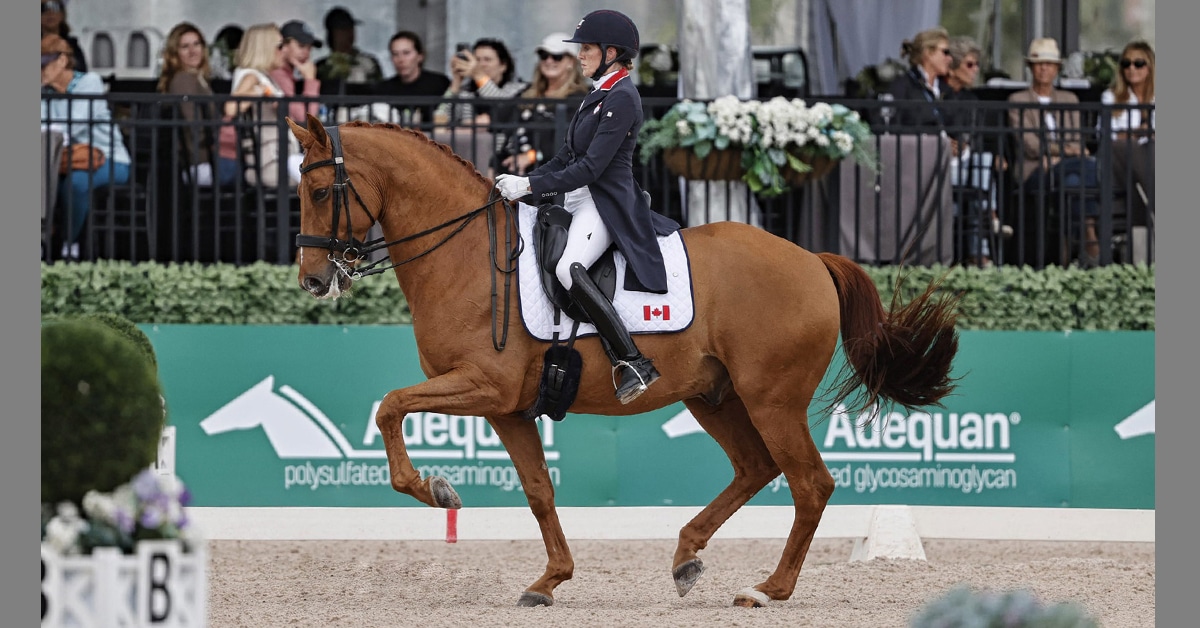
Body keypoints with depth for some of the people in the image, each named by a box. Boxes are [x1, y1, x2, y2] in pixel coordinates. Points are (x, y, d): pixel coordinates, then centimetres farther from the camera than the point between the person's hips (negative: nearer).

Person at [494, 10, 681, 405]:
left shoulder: (621, 99, -13)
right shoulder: (600, 95, 18)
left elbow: (590, 167, -19)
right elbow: (569, 156, 21)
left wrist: (530, 186, -18)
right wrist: (522, 182, 10)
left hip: (604, 204, -11)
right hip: (577, 202, 11)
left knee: (569, 268, -34)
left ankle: (634, 364, -32)